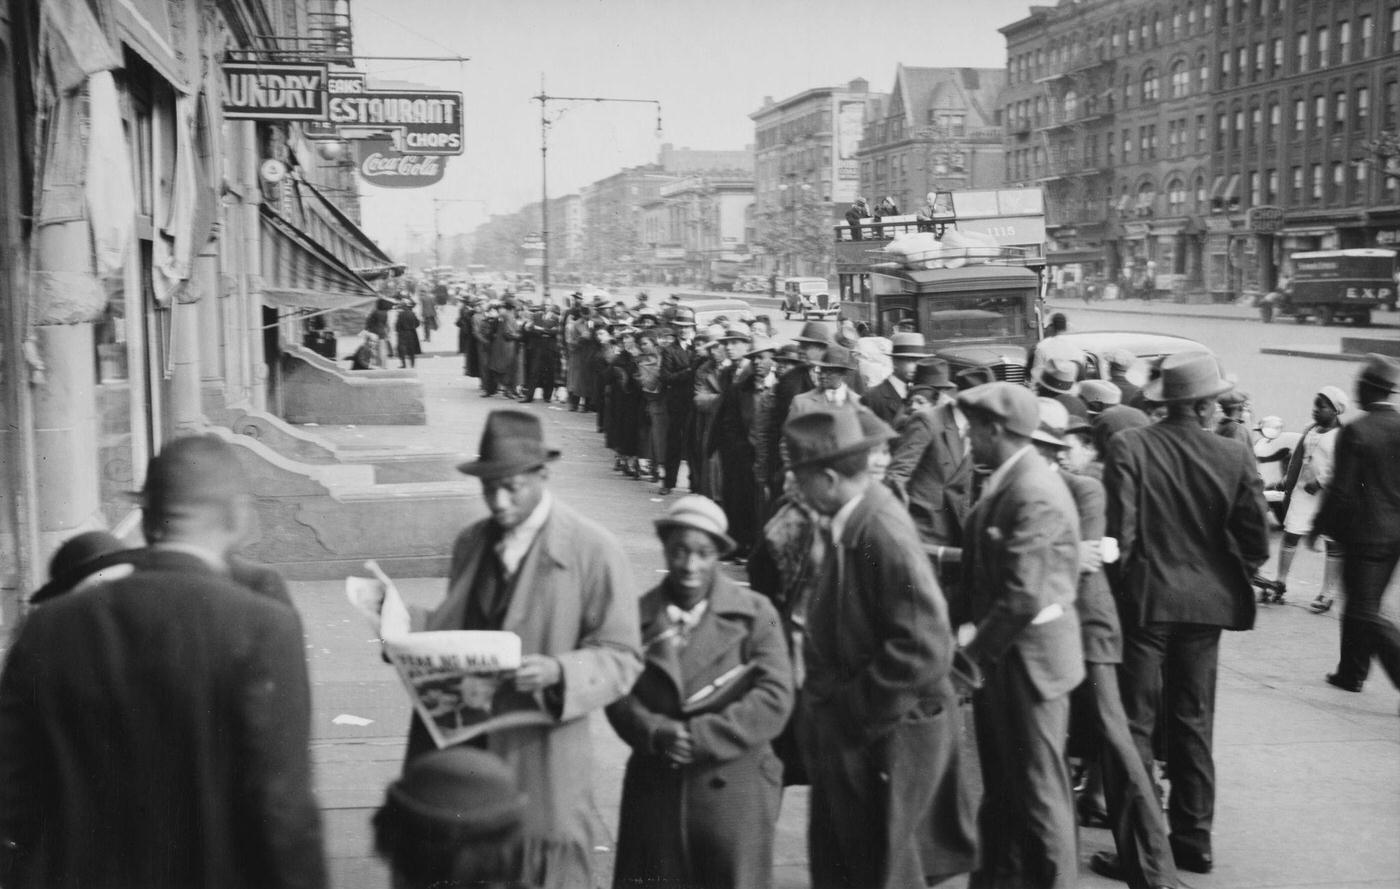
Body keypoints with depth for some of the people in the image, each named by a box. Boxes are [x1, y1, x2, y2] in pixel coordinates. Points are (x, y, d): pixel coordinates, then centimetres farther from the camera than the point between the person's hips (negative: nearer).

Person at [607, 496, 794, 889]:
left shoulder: (754, 614, 0)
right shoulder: (639, 615, 6)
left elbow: (774, 698, -8)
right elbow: (619, 695, 2)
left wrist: (701, 737, -15)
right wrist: (658, 735, -18)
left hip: (734, 789, -2)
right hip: (655, 787, 2)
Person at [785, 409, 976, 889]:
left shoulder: (883, 534, -26)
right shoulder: (848, 522, 0)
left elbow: (924, 648, -27)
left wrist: (853, 708, -19)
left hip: (889, 736, -8)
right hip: (847, 730, 8)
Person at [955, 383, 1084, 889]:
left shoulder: (1036, 495, -23)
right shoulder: (1003, 484, 8)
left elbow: (1024, 595, -26)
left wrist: (974, 653, -18)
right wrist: (966, 624, 2)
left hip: (1028, 658, -10)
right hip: (999, 655, 10)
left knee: (1038, 790, 4)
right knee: (1001, 784, 21)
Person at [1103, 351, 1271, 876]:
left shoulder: (1128, 447, -12)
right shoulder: (1234, 457, -6)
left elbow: (1119, 534, -14)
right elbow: (1256, 543, -4)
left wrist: (1118, 587, 2)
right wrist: (1227, 579, 15)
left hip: (1144, 600, -2)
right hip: (1206, 603, 3)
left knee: (1134, 724, 6)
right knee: (1193, 724, 15)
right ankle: (1194, 841, 23)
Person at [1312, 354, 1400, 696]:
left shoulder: (1355, 432, -16)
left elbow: (1341, 491, -15)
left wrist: (1319, 526, -3)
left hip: (1365, 533, -7)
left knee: (1366, 612, -1)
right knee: (1361, 605, 19)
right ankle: (1352, 673, 29)